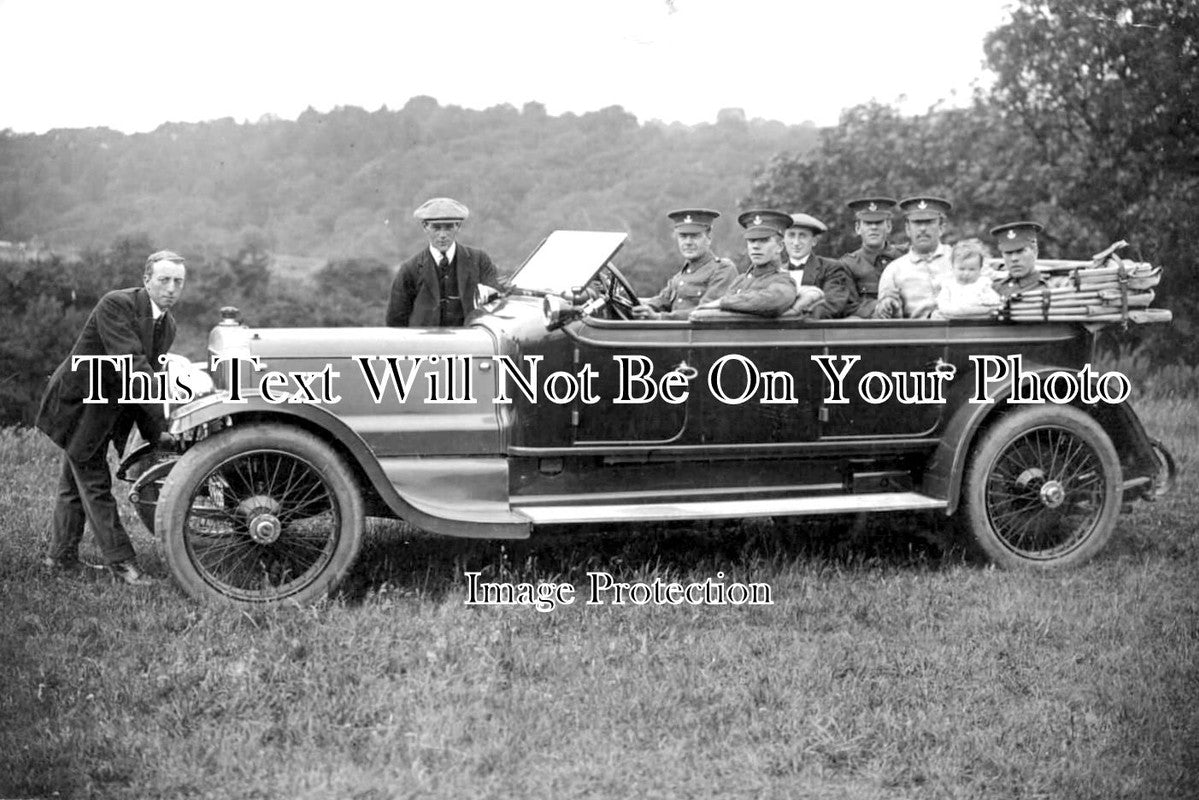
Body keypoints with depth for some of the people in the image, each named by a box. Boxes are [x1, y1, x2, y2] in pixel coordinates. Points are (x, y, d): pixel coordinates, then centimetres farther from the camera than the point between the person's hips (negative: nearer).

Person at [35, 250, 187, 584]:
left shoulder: (167, 326, 1)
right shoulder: (115, 305, -25)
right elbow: (130, 365, -34)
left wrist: (157, 437, -2)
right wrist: (167, 415, -38)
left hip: (108, 411, 8)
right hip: (81, 405, -8)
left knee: (75, 484, 19)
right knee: (95, 485, -4)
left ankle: (61, 556, 29)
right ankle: (121, 562, 0)